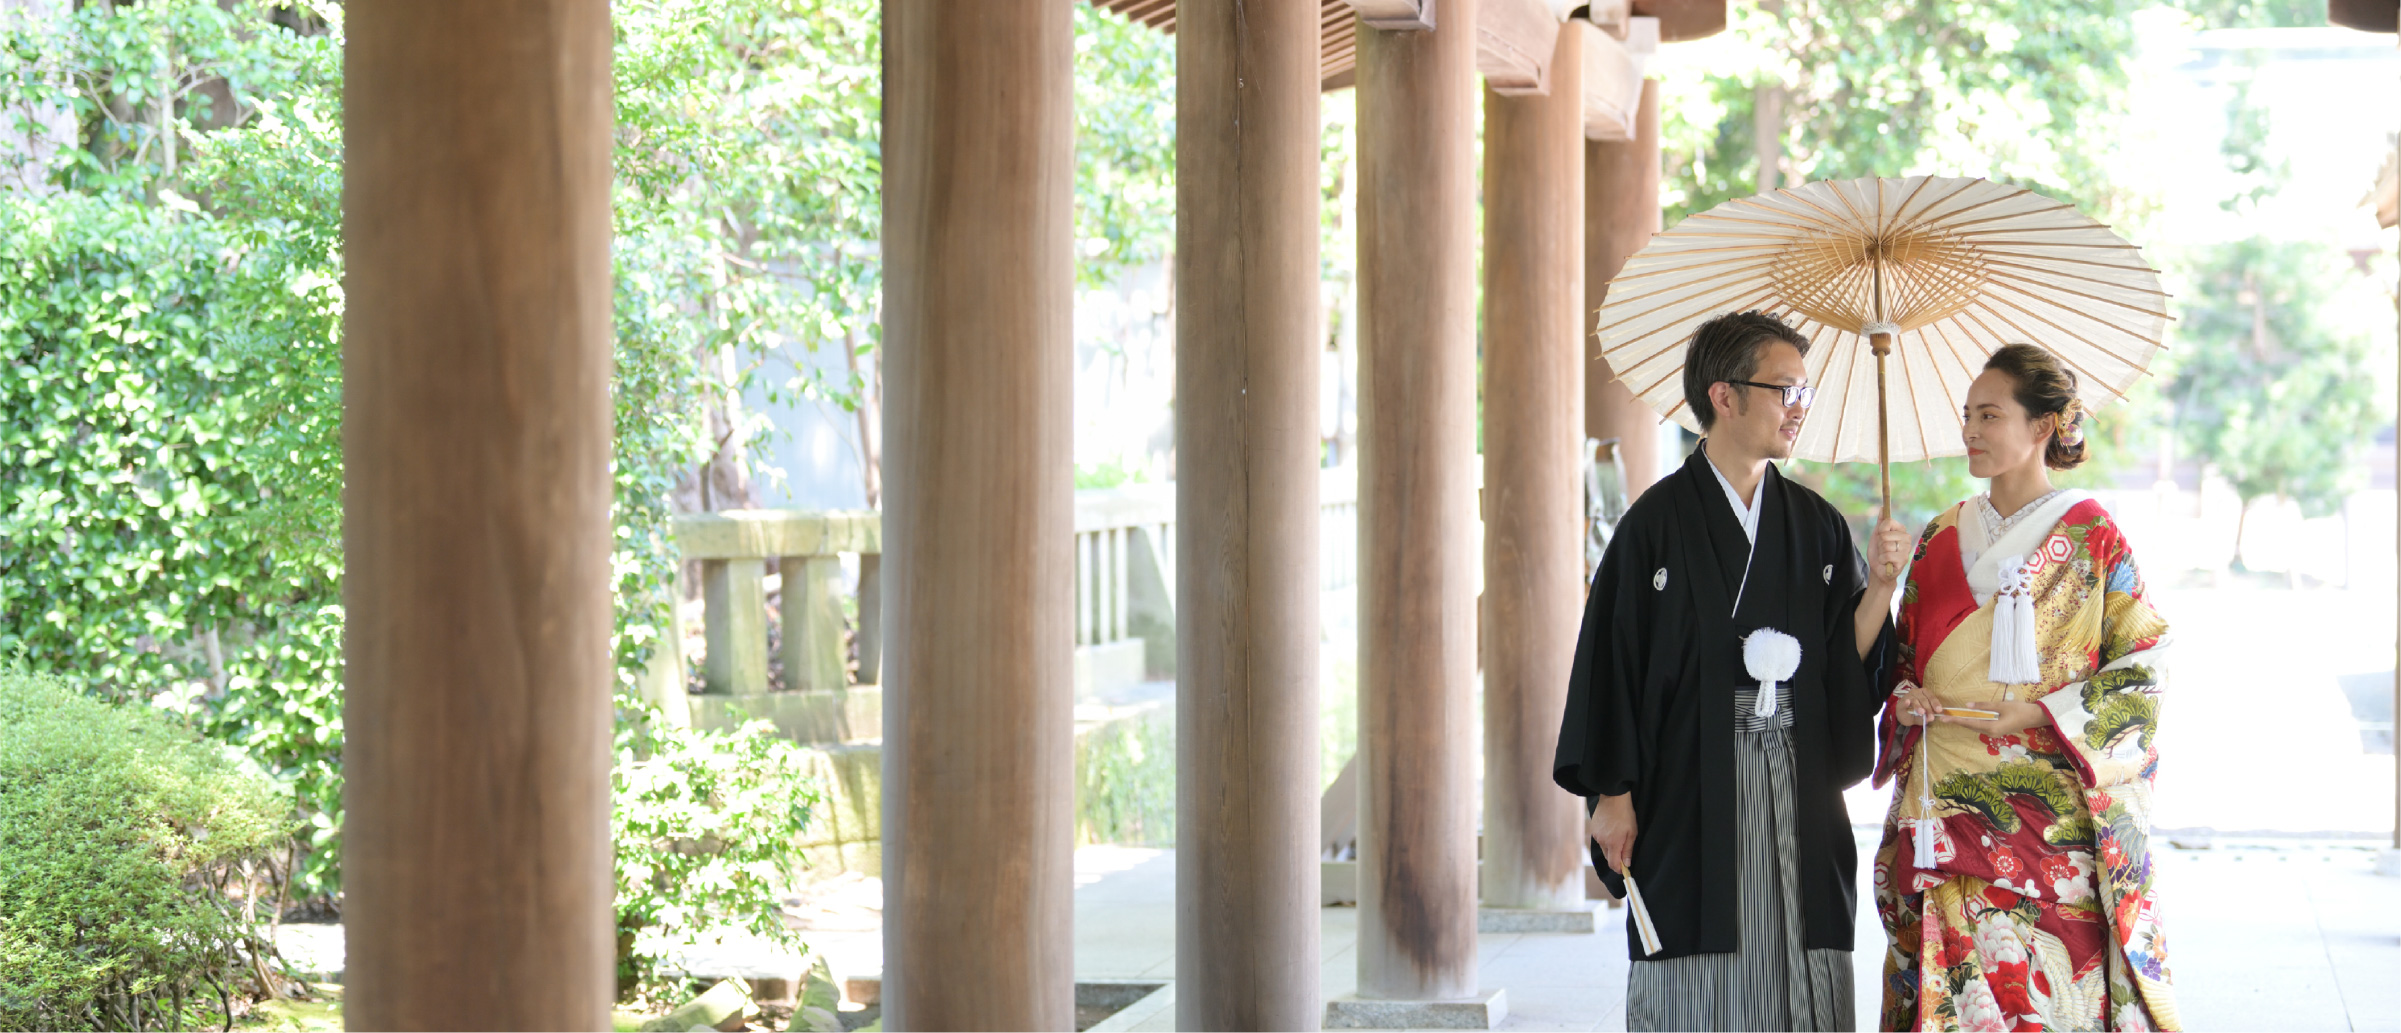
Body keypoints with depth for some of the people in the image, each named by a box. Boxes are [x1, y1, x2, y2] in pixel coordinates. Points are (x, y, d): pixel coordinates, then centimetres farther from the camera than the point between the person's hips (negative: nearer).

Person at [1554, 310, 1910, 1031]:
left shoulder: (1816, 525, 10)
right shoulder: (1659, 523, -4)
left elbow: (1849, 659, 7)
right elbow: (1613, 658, -5)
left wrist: (1880, 585, -10)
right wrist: (1613, 795, -8)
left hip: (1797, 792, 4)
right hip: (1691, 794, -4)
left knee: (1798, 973, 2)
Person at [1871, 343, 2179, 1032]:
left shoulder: (2092, 537, -1)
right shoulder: (1941, 540, 13)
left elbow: (2137, 667, -2)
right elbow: (1903, 658, 20)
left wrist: (2036, 713, -13)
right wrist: (1905, 701, -2)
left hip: (2048, 813, -4)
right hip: (1944, 811, 4)